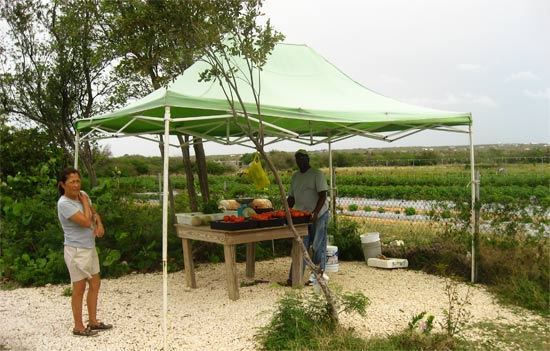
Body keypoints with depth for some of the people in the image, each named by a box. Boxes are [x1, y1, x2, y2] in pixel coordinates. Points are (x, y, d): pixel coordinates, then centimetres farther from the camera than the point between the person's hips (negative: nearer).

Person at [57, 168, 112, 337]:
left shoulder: (82, 195, 2)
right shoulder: (64, 203, -20)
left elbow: (94, 213, 15)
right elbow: (86, 221, -25)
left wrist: (99, 224, -5)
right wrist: (84, 202, -13)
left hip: (90, 248, 8)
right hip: (77, 251, -8)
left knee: (95, 284, 15)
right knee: (79, 289, 2)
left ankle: (92, 321, 28)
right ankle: (78, 327, 16)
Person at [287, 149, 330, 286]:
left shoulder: (317, 174, -7)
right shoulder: (295, 177, 13)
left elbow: (322, 195, -15)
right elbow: (291, 197, 17)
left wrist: (315, 213, -25)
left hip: (318, 215, -6)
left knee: (318, 246, 1)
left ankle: (317, 274, 10)